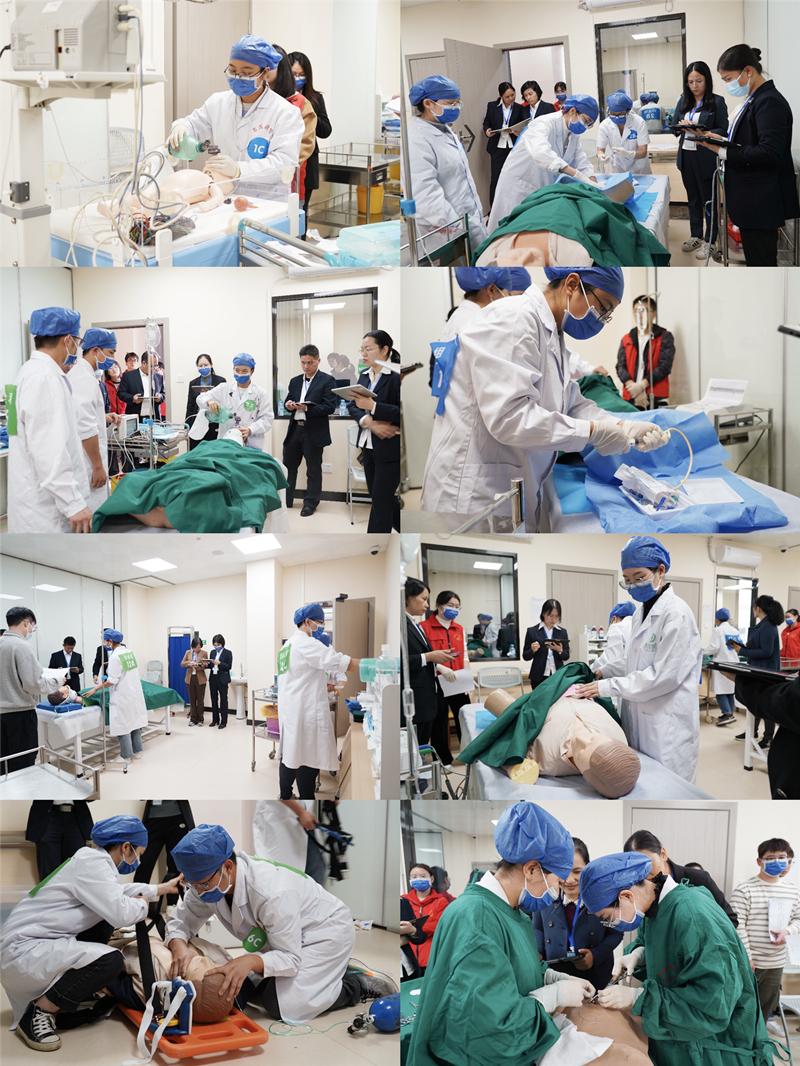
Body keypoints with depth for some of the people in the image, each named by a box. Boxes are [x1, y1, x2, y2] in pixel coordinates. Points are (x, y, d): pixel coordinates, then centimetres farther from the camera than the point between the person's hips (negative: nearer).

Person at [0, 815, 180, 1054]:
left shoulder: (92, 859, 13)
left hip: (38, 941, 11)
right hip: (23, 951, -11)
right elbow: (120, 913, -24)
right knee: (110, 961, -23)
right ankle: (36, 1014, -10)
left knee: (105, 923, 17)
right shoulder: (92, 864, -18)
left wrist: (162, 888, 40)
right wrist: (143, 904, -1)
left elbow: (117, 892, 32)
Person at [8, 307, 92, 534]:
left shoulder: (32, 371, 15)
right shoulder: (45, 378, -17)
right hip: (45, 506, -10)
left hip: (39, 502, 10)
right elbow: (49, 450, -24)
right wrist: (73, 503, -25)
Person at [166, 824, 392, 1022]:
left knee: (282, 1005, -23)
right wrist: (179, 946, -33)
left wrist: (250, 962, -51)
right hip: (286, 940, 9)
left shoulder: (271, 894, -39)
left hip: (324, 931, -9)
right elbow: (181, 921, -9)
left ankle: (359, 985, -2)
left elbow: (290, 959, -32)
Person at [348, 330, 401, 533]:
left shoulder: (396, 376, -13)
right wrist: (369, 422, -14)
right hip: (368, 446, 8)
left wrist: (373, 406, -26)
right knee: (380, 497, 15)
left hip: (390, 448, -8)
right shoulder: (365, 376, 11)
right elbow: (352, 406, 5)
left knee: (381, 501, -2)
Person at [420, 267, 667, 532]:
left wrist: (624, 428, 0)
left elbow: (570, 403, 17)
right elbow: (509, 415, -26)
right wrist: (594, 432, -20)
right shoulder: (513, 319, -16)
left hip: (514, 489, 10)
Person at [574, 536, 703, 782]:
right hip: (639, 720, 8)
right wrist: (603, 672, 7)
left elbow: (663, 674, -20)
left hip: (667, 725, -8)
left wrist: (607, 687, -18)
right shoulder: (641, 612, 13)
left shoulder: (676, 613, -15)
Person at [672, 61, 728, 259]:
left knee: (708, 200, 3)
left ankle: (709, 242, 10)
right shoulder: (683, 101, 7)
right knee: (693, 198, 17)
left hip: (706, 158, -5)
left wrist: (701, 132, -23)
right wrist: (683, 127, -14)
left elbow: (723, 131, -8)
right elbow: (674, 127, 8)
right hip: (686, 156, 5)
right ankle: (696, 235, 29)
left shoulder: (717, 102, -8)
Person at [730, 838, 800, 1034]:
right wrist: (746, 957, -16)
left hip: (776, 962, 6)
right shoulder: (744, 890, -13)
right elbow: (737, 926, -13)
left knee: (766, 1008, 17)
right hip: (748, 962, -5)